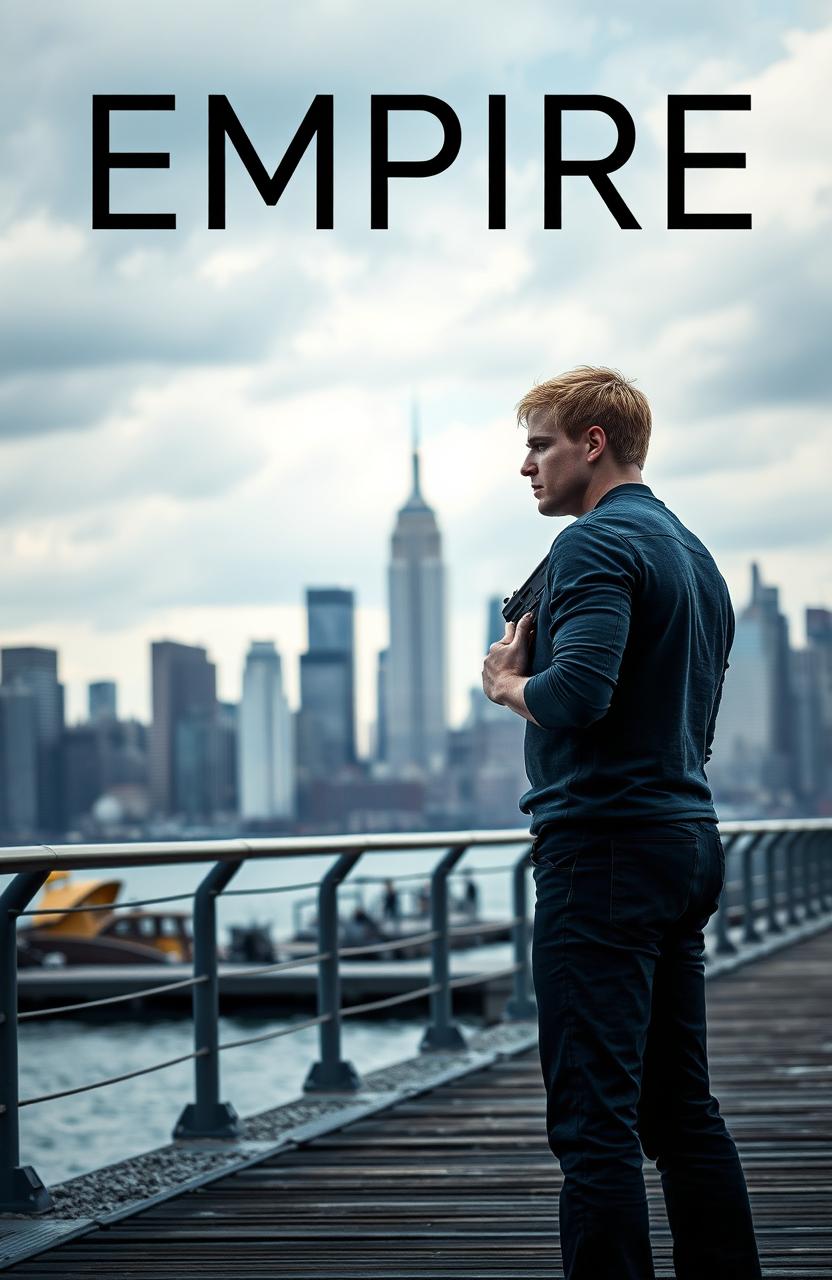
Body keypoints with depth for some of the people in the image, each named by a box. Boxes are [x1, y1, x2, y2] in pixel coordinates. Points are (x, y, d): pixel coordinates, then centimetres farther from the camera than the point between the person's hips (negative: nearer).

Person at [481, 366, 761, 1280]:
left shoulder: (597, 544, -11)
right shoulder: (693, 553, 19)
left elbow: (577, 693, -25)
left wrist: (509, 683, -5)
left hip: (607, 844, -10)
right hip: (690, 838, 10)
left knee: (594, 1117, -9)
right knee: (682, 1108, 13)